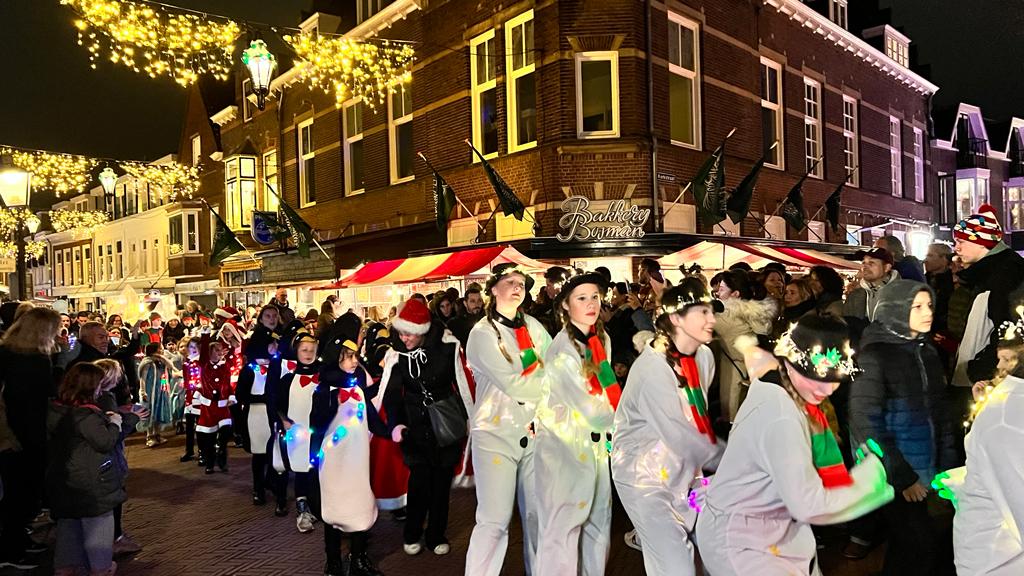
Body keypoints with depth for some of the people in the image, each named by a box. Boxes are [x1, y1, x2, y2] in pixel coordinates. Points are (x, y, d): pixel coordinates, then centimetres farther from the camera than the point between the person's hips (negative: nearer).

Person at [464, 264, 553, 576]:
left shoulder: (533, 326, 9)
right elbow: (512, 384, -17)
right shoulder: (482, 333, -6)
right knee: (494, 520, -3)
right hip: (496, 435, -4)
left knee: (539, 514, 9)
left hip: (535, 433, 5)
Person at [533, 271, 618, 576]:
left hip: (596, 440, 7)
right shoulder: (562, 350, -19)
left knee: (598, 520, 14)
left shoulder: (602, 339, 4)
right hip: (565, 443, -7)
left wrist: (611, 428, 6)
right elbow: (588, 404, -19)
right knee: (563, 525, -2)